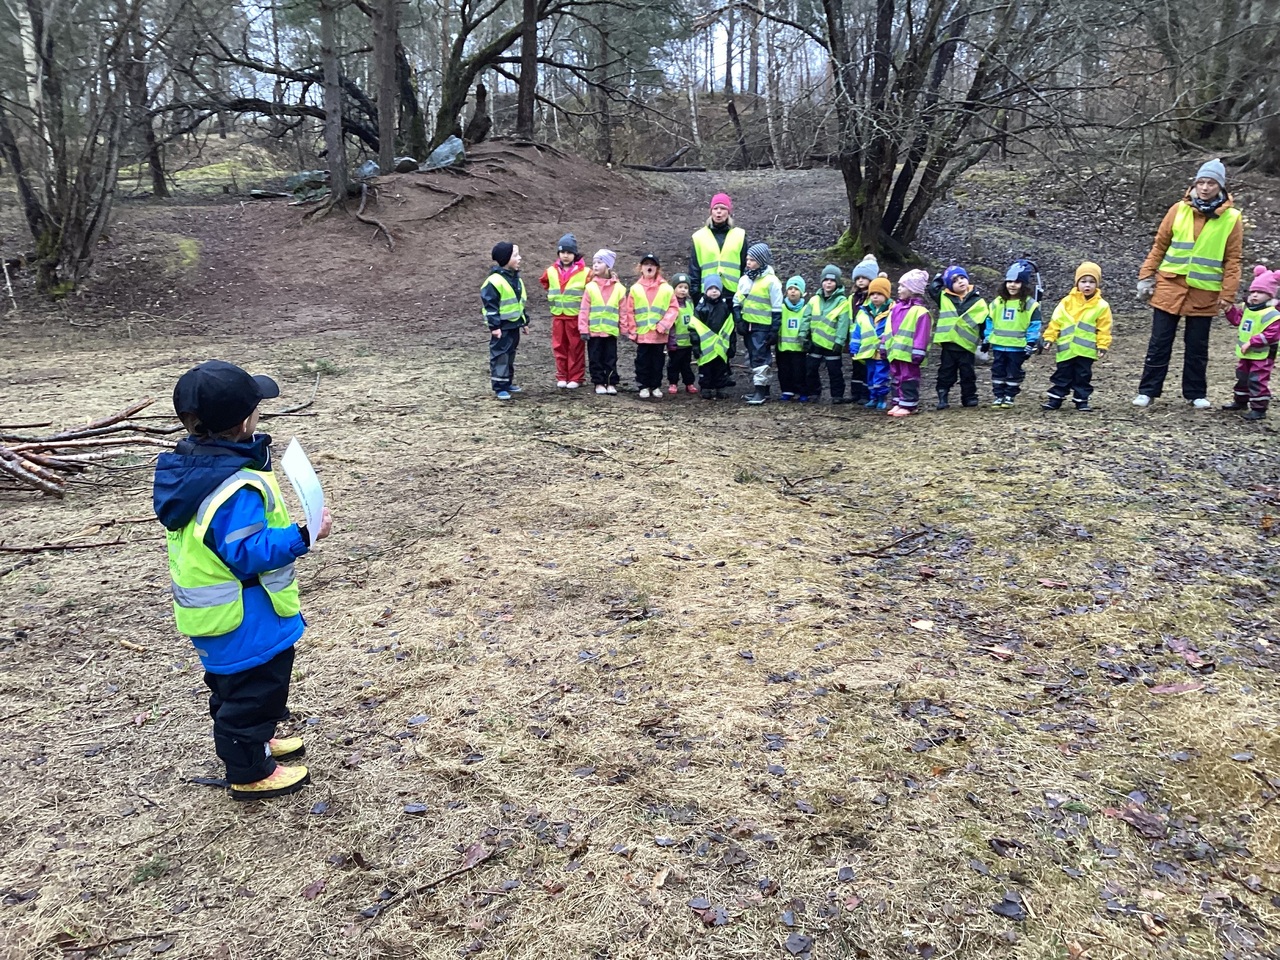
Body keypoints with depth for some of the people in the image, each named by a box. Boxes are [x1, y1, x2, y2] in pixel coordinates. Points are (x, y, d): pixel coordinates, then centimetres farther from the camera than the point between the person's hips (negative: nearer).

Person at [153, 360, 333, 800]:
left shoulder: (188, 466, 0)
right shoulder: (237, 487, -32)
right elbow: (249, 553, -30)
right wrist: (303, 536, -33)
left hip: (214, 611, 10)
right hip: (246, 622, -10)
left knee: (233, 684, 26)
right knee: (254, 689, 8)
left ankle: (252, 743, 46)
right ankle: (250, 773, 24)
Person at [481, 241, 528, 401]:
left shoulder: (516, 278, 10)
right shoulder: (495, 280, -19)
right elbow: (489, 304, -19)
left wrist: (524, 320, 20)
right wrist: (494, 326, -20)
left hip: (514, 324, 9)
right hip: (501, 326, -9)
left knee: (510, 354, 16)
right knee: (500, 355, -4)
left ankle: (508, 382, 27)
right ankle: (499, 387, 0)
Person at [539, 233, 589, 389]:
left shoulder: (585, 272, -10)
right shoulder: (551, 271, 4)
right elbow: (545, 283, 24)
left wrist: (582, 302, -2)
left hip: (576, 316, -4)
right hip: (558, 316, 4)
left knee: (576, 347, 3)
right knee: (559, 347, 8)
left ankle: (575, 378, 10)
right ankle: (562, 377, 17)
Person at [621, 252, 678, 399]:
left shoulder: (666, 288, -1)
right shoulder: (635, 288, 1)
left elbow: (673, 308, -1)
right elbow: (629, 311, 3)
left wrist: (664, 324, -11)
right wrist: (632, 331, -1)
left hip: (659, 334, 0)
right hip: (642, 333, 0)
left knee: (657, 361, 9)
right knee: (643, 361, 5)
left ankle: (656, 386, 19)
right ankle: (644, 386, 14)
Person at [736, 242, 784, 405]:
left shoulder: (771, 281, -9)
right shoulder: (745, 279, 9)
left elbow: (777, 309, -9)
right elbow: (737, 301, 14)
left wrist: (774, 330, -11)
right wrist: (739, 321, 2)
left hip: (762, 326, -7)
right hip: (747, 325, 7)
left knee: (760, 357, -10)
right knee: (753, 357, 12)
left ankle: (760, 390, -7)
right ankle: (761, 388, 21)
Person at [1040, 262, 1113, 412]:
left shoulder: (1101, 306, -1)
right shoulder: (1067, 301, 0)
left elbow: (1103, 329, 0)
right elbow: (1056, 322, 2)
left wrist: (1103, 346, -5)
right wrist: (1049, 338, -2)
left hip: (1086, 350, -1)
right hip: (1066, 349, 1)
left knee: (1083, 377, 8)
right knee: (1062, 375, 8)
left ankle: (1082, 400, 18)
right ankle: (1055, 398, 15)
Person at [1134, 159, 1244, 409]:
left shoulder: (1231, 219, -1)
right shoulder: (1179, 209, 1)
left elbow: (1232, 260, 0)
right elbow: (1159, 245, 6)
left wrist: (1227, 294, -5)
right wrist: (1146, 276, 0)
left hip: (1204, 293, 0)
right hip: (1169, 286, 0)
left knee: (1197, 347, 9)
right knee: (1159, 343, 3)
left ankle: (1196, 393, 21)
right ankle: (1147, 391, 11)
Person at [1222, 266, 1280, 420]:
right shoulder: (1246, 308, 5)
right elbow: (1237, 319, 23)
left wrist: (1251, 342, -27)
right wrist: (1229, 309, 9)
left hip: (1262, 355, -9)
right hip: (1246, 354, 9)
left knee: (1257, 381, -7)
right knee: (1242, 377, 20)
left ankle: (1259, 408, 0)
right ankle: (1241, 401, 37)